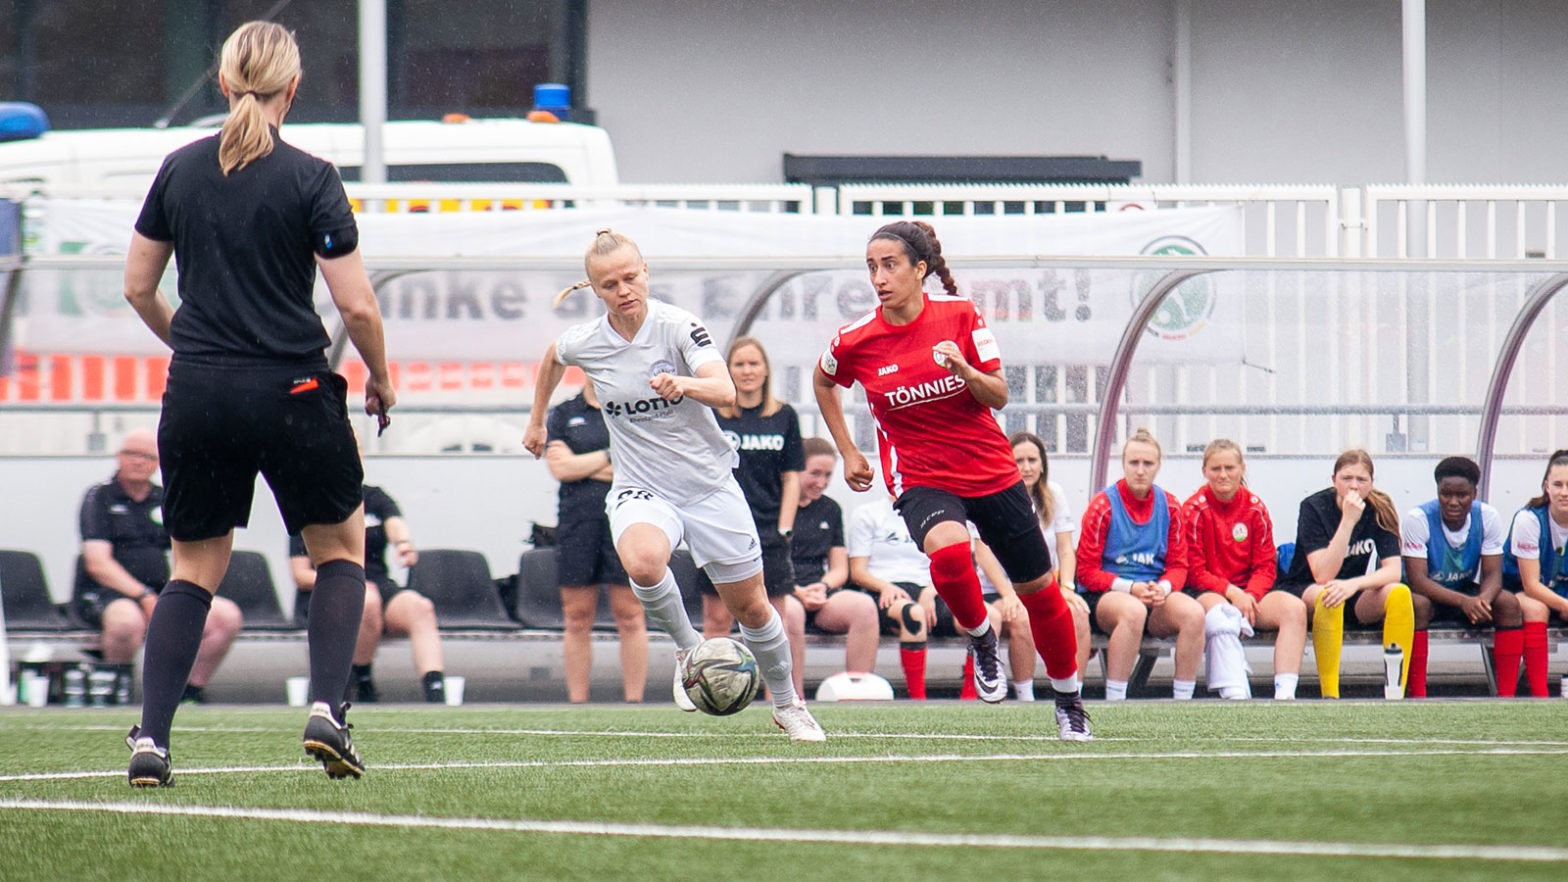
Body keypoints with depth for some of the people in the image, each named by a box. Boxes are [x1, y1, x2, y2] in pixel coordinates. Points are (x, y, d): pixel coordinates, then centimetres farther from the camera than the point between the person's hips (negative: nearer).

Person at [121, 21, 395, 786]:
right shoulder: (309, 179, -8)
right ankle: (326, 708, 1)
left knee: (195, 569, 14)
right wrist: (380, 377, 8)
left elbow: (138, 286, 11)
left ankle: (149, 738, 0)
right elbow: (356, 304, -10)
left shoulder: (179, 171, 4)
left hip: (196, 397, 3)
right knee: (342, 544, 17)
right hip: (290, 394, -3)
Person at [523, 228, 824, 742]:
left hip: (709, 483, -1)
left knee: (750, 607, 7)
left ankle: (787, 704, 32)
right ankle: (687, 647, -8)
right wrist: (537, 421, 29)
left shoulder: (677, 326, -15)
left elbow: (725, 392, -29)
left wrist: (684, 384, -49)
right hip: (640, 489, 1)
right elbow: (551, 358, 21)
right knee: (642, 562, -35)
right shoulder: (584, 342, -5)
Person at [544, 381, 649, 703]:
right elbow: (559, 468, -1)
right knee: (578, 619, 1)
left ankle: (634, 701, 0)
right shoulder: (562, 414, 11)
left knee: (630, 616, -3)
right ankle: (576, 703, 5)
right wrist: (610, 459, -5)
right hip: (577, 522, 1)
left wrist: (582, 464, -6)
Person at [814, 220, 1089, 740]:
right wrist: (848, 452, 12)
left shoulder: (960, 316, -9)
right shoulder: (856, 342, -9)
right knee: (948, 550, -35)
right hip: (920, 478, -2)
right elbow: (822, 381, 14)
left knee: (1037, 589, 9)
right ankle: (979, 638, -5)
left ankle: (1069, 702, 30)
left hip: (991, 471, 2)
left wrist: (965, 370, -25)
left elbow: (999, 396, -5)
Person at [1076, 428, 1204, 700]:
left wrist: (1163, 588, -12)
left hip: (1156, 594, 4)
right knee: (1133, 611, -39)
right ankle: (1113, 703, -35)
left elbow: (1178, 566, 11)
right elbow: (1087, 571, -4)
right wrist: (1131, 588, -17)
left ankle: (1182, 702, -21)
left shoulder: (1169, 506, 9)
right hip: (1105, 596, -4)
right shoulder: (1103, 505, -3)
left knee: (1193, 612, -27)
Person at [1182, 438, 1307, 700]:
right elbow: (1194, 572, -6)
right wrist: (1231, 592, -21)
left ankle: (1285, 693, -34)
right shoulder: (1194, 509, -4)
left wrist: (1250, 595, -16)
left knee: (1294, 607, -23)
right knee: (1220, 609, -39)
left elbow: (1266, 566, 5)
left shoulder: (1255, 508, 6)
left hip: (1248, 592, 4)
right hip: (1206, 593, -4)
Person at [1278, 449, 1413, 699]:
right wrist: (1348, 520, -31)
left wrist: (1354, 584, -33)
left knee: (1399, 593, -25)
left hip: (1354, 598, 3)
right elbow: (1323, 575, -26)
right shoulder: (1314, 508, -15)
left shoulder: (1379, 510, -5)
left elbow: (1393, 571, -14)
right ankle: (1329, 695, -35)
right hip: (1305, 592, -3)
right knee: (1327, 596, -37)